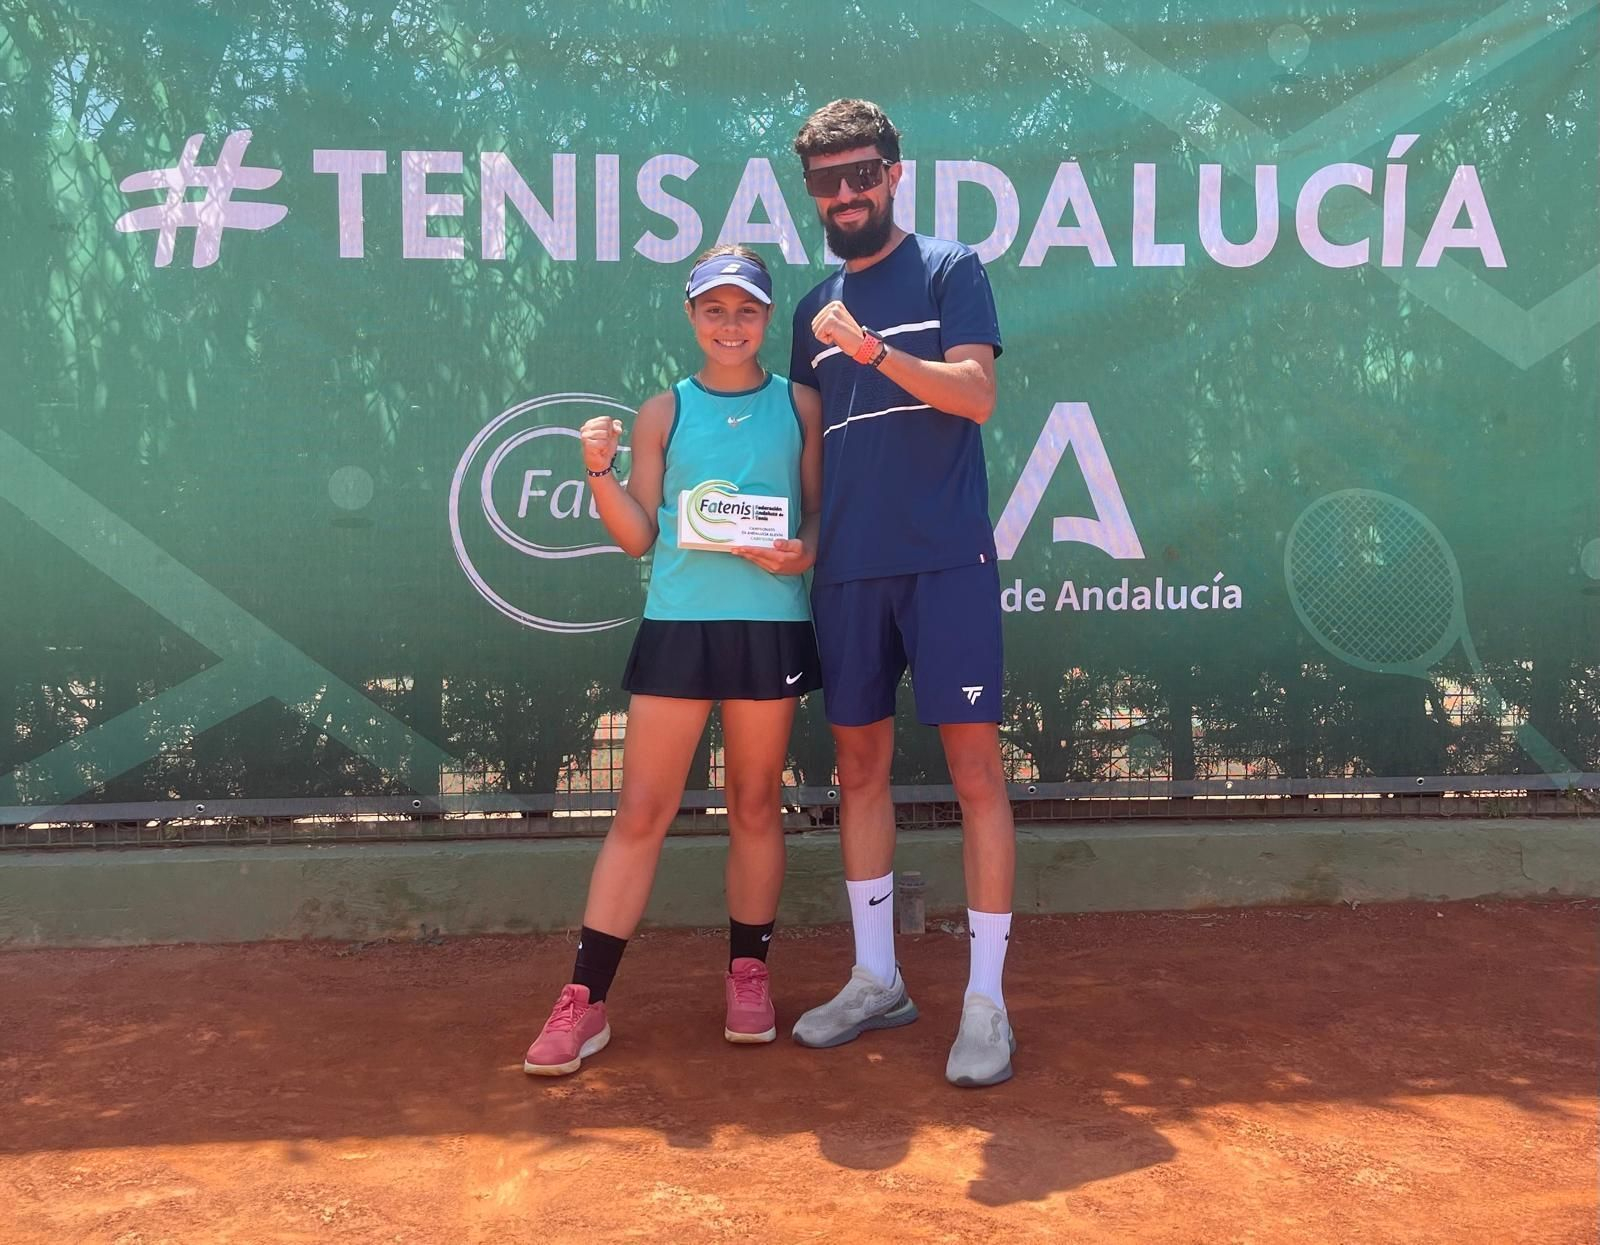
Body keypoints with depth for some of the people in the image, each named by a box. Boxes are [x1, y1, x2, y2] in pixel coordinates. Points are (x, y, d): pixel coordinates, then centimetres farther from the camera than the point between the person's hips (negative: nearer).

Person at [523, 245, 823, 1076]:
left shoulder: (800, 405, 8)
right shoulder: (663, 413, 7)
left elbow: (820, 511, 9)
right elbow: (639, 536, 4)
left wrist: (806, 551, -11)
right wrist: (601, 475, -11)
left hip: (770, 623, 1)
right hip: (677, 624, 0)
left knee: (755, 805, 11)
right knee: (641, 811, 1)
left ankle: (748, 975, 27)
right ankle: (584, 1001, 7)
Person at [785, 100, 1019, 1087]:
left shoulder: (950, 270, 4)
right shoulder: (817, 310, 18)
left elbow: (978, 394, -9)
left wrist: (872, 349, -20)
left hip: (946, 559, -5)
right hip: (848, 566, 6)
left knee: (975, 763, -6)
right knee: (860, 763, 9)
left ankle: (987, 1000, 4)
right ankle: (877, 979, 23)